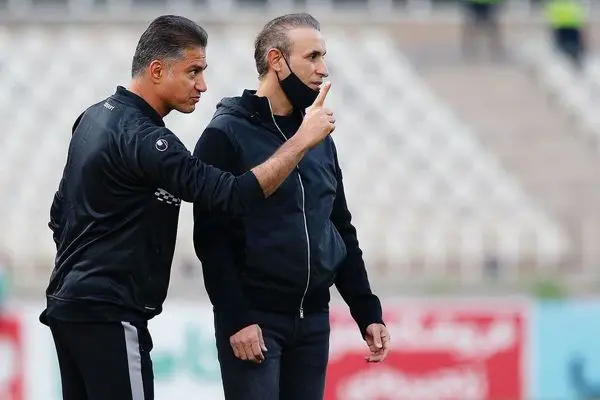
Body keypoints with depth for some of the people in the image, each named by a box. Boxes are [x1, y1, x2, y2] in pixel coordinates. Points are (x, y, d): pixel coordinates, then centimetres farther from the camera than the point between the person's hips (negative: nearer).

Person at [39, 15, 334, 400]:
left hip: (68, 303, 10)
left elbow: (60, 213, 21)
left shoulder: (96, 117, 11)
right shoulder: (142, 138, -19)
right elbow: (235, 195, -24)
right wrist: (303, 140, -17)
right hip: (109, 316, -10)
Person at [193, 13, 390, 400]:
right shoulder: (227, 135, -6)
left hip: (313, 319, 6)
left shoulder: (320, 139, 14)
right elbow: (211, 239, -12)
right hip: (254, 318, -6)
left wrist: (368, 313, 11)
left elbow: (341, 231, 19)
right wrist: (236, 319, -18)